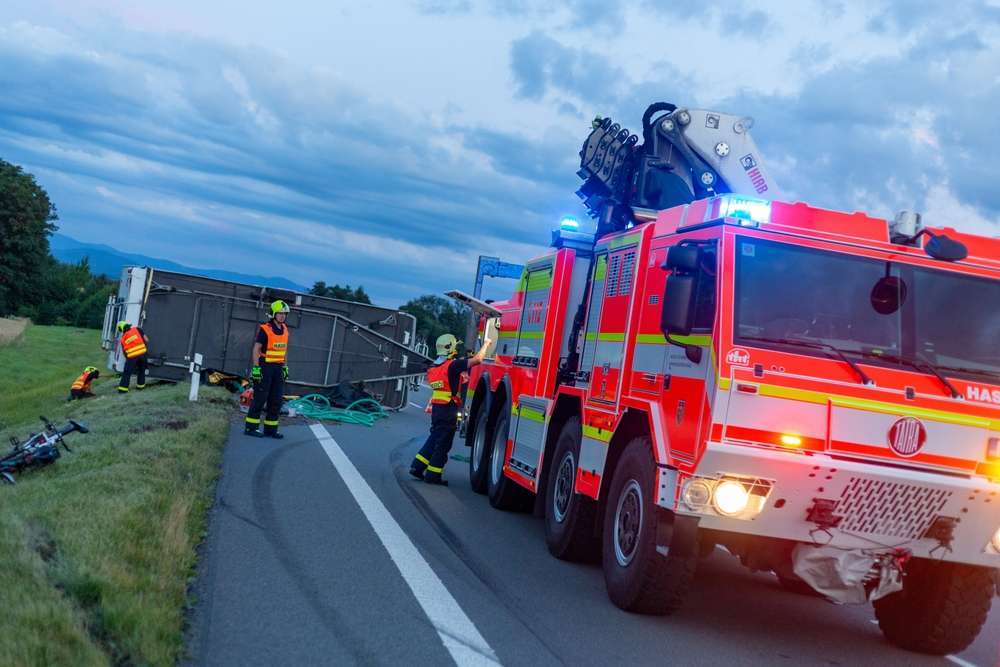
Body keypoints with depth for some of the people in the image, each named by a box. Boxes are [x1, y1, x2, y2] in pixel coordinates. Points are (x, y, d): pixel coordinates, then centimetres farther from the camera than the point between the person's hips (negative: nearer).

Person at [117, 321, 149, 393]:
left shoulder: (123, 339, 10)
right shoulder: (137, 329, 6)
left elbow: (124, 352, 15)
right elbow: (146, 340, 4)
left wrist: (127, 358, 29)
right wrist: (144, 346, 23)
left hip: (132, 356, -1)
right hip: (142, 354, 1)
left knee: (127, 372, 10)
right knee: (141, 370, 21)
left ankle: (123, 388, 6)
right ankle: (140, 386, 29)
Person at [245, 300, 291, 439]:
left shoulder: (285, 330, 10)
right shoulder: (265, 329, -11)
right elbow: (256, 349, -12)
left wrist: (285, 366, 15)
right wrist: (256, 367, -17)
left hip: (279, 368, 7)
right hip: (265, 366, -7)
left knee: (277, 400, 6)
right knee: (260, 398, -4)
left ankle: (270, 429, 11)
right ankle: (250, 427, 2)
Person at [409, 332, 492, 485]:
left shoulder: (434, 367, 10)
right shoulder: (453, 365, -14)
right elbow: (477, 359, -17)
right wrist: (486, 344, -3)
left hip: (436, 407, 8)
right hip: (448, 409, -8)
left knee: (434, 438, 19)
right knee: (443, 444, 0)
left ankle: (417, 467, 18)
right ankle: (433, 475, 4)